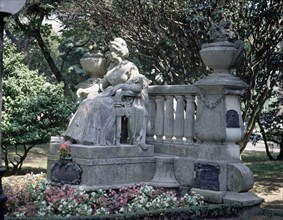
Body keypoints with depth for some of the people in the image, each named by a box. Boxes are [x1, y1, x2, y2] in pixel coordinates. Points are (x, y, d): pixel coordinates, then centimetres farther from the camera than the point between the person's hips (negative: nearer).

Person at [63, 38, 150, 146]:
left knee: (101, 106, -31)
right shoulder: (112, 67, 16)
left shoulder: (131, 67, -5)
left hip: (125, 99, -7)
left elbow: (139, 87, -13)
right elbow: (102, 85, 19)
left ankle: (100, 140, -28)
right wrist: (86, 90, 8)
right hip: (111, 96, 7)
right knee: (88, 104, -17)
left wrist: (121, 86, -19)